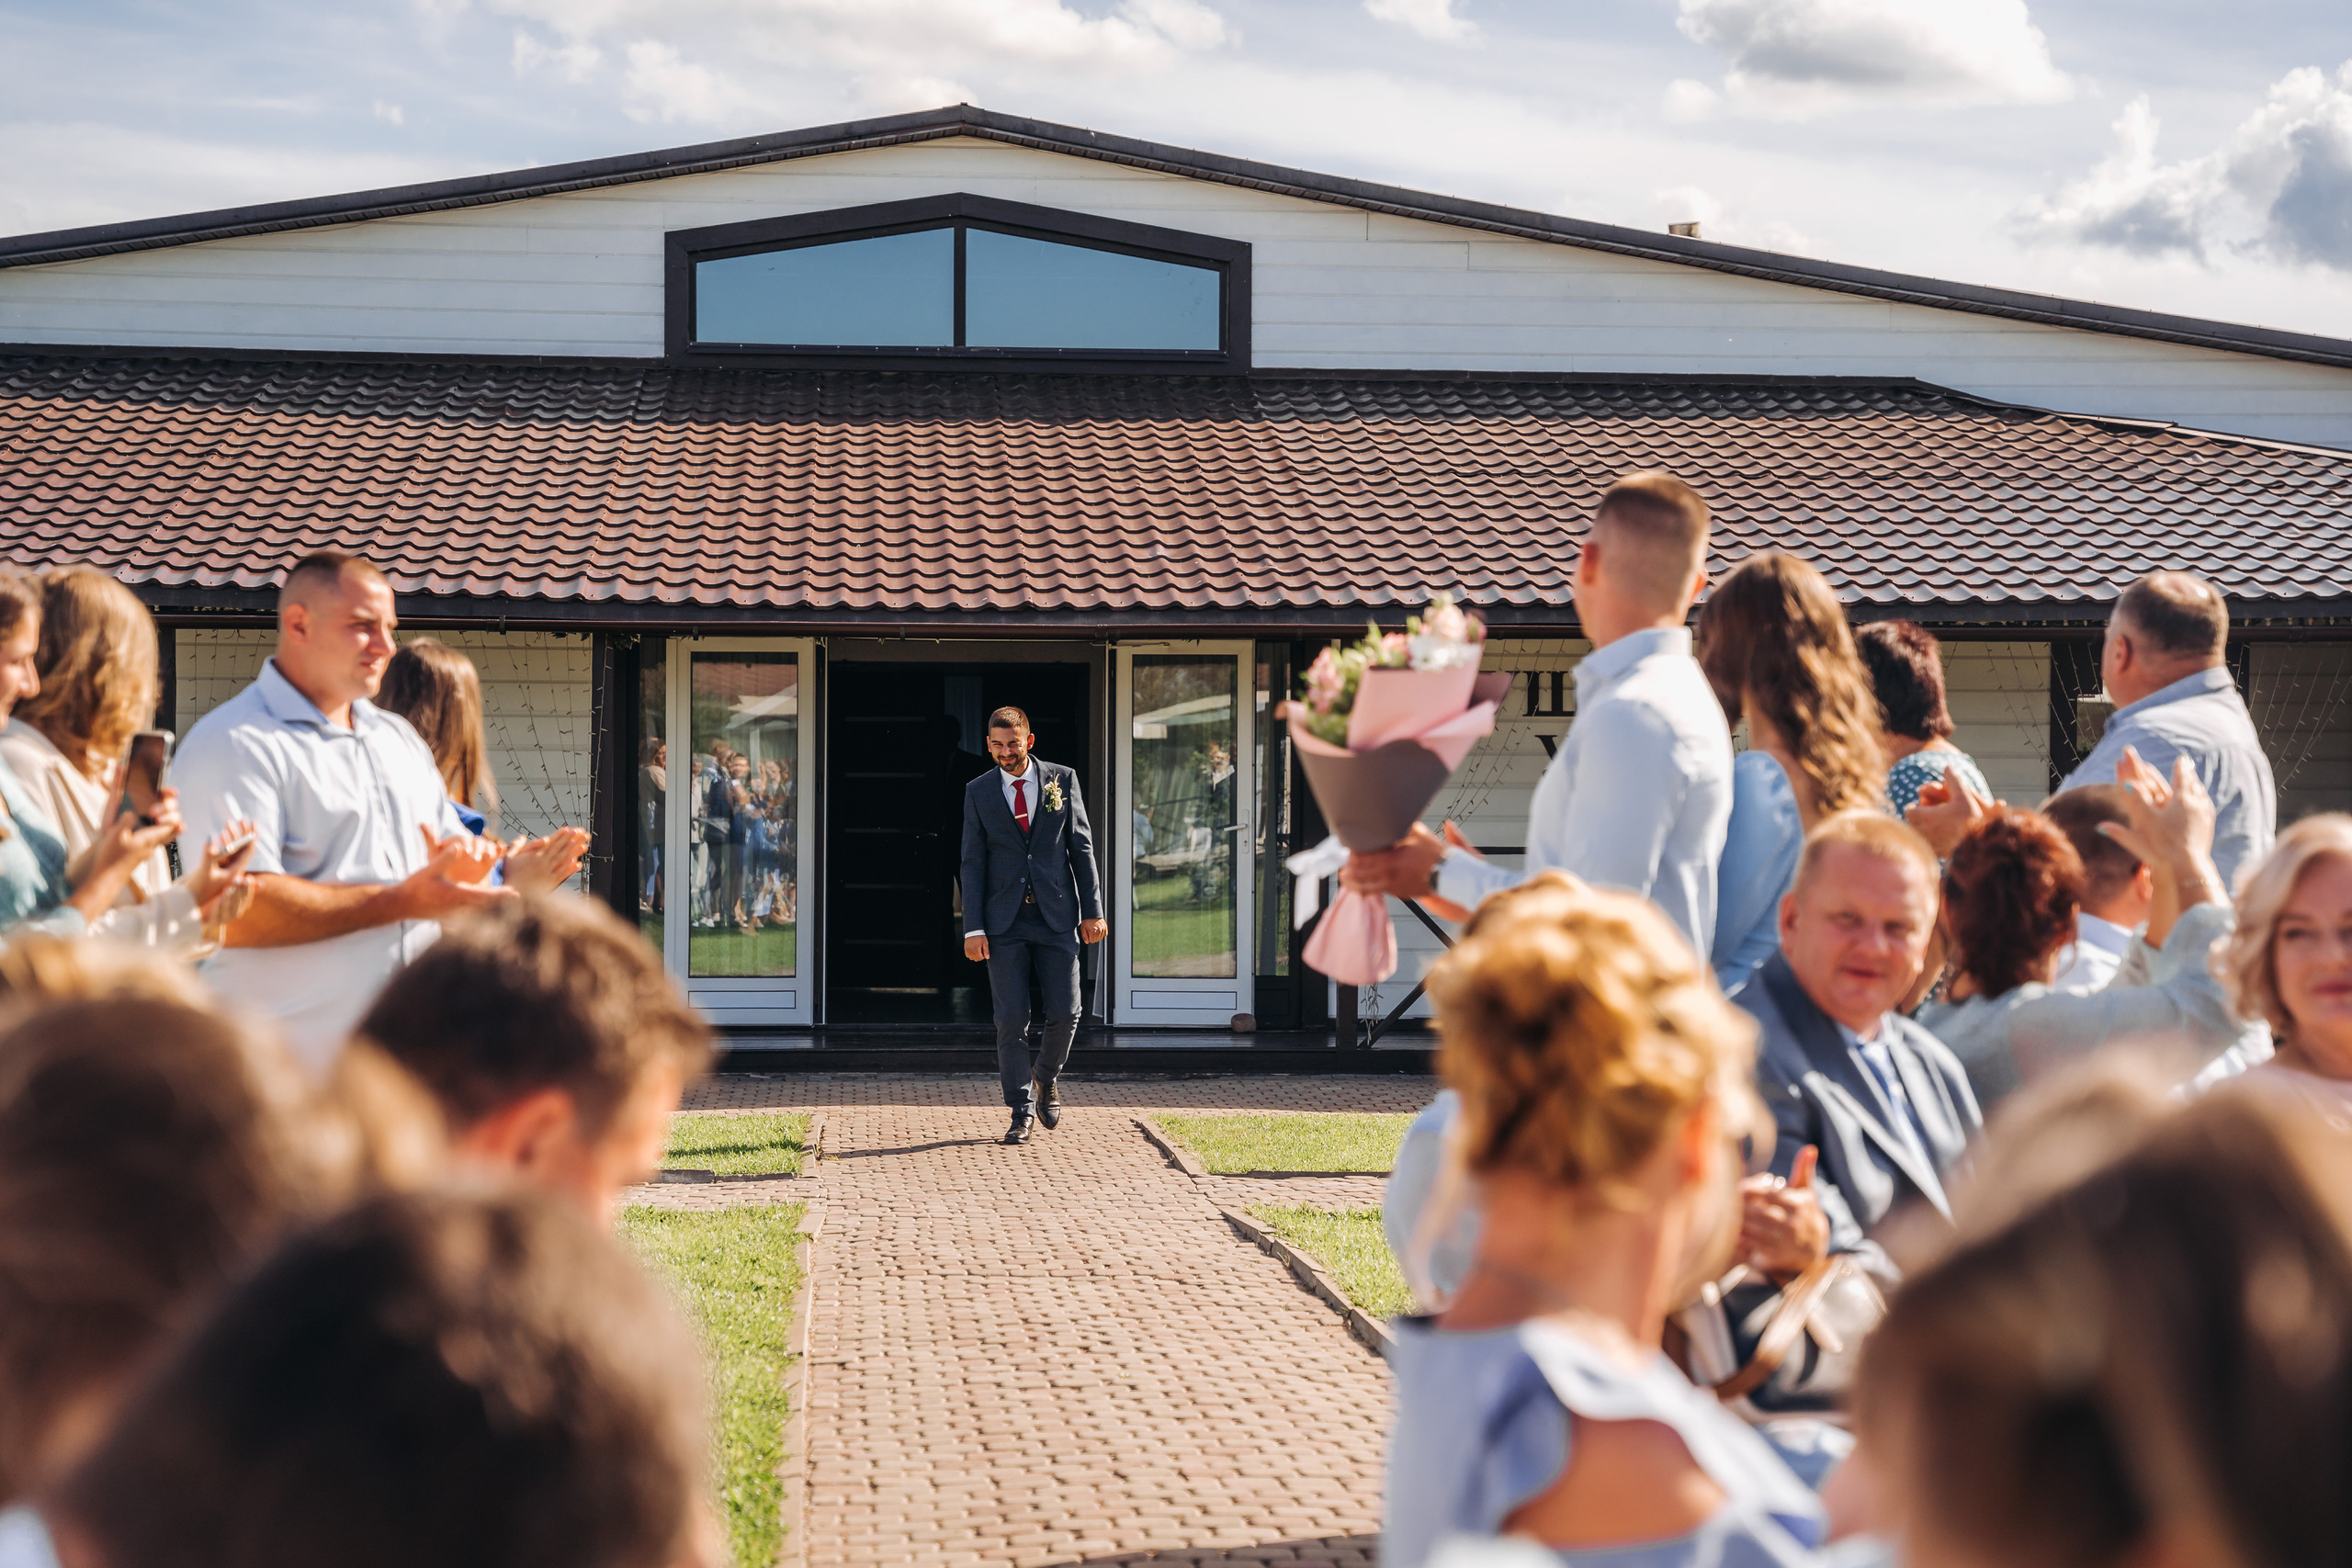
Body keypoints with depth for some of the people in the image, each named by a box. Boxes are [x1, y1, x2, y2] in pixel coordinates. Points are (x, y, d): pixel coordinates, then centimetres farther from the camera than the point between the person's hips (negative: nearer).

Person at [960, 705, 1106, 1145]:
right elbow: (973, 863, 3)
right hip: (1005, 919, 0)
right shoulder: (978, 792, 4)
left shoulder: (1062, 780, 5)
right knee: (1011, 1020, -4)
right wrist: (973, 929, -5)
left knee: (1064, 1013, -3)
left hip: (1056, 915, 0)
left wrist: (1093, 910, 0)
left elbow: (1082, 847, 6)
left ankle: (1047, 1079, 26)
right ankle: (1021, 1112, 6)